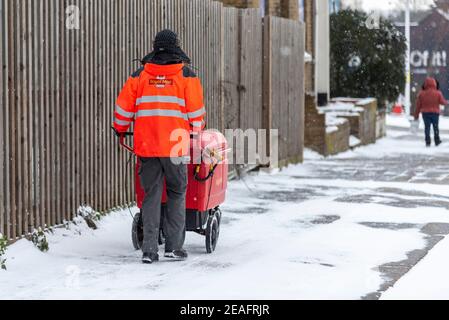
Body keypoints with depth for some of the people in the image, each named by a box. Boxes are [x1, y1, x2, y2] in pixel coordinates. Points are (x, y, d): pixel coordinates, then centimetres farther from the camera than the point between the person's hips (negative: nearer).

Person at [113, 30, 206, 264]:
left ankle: (149, 250, 3)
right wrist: (196, 133, 17)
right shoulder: (186, 76, 1)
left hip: (146, 146, 2)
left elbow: (123, 107, 8)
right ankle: (174, 246, 7)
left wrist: (120, 130, 25)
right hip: (176, 146, -2)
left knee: (151, 195, 7)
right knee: (177, 193, 11)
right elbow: (196, 111, 0)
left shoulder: (139, 76, 7)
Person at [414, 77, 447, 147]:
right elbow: (442, 102, -4)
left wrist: (416, 115, 6)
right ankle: (437, 141, 17)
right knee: (436, 127, 11)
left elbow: (418, 105, 0)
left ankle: (428, 142, 0)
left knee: (427, 127, 4)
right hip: (435, 113, -1)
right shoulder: (438, 93, -7)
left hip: (425, 113, 1)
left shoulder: (421, 94, -3)